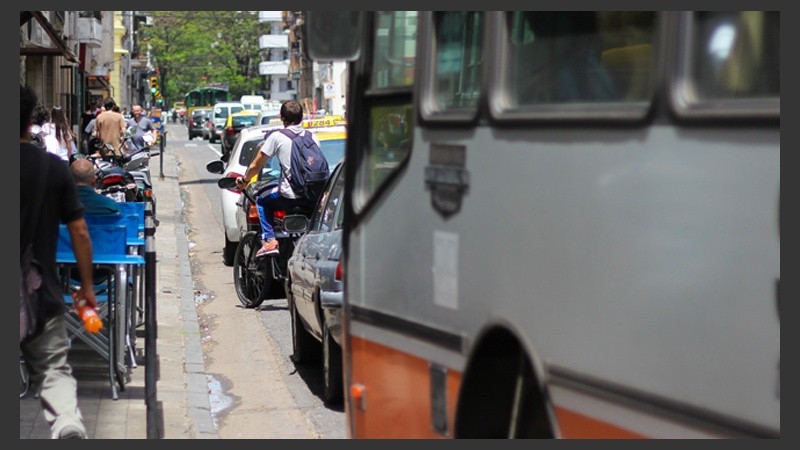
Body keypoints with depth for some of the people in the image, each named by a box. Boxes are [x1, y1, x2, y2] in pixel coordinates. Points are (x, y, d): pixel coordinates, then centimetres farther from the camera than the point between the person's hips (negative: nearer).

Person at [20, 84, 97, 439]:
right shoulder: (54, 167, -2)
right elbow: (79, 231, 0)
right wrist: (87, 286, 8)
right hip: (43, 296, 2)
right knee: (54, 370, 7)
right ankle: (68, 422, -18)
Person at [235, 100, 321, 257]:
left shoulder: (276, 137, -2)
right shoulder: (312, 136, 11)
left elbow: (256, 166, 3)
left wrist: (244, 181, 23)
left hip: (290, 196, -5)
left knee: (261, 200, 22)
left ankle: (269, 240, 6)